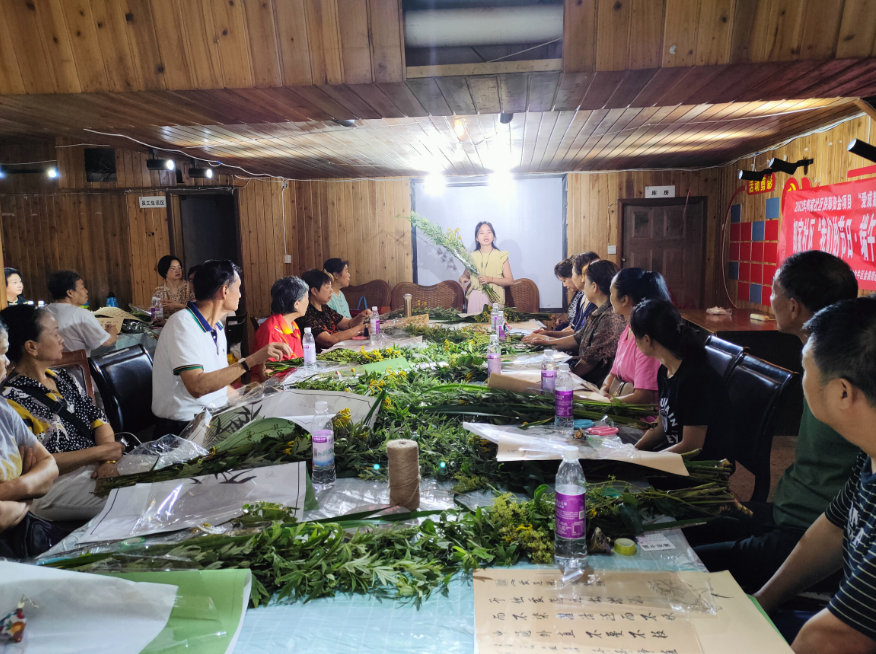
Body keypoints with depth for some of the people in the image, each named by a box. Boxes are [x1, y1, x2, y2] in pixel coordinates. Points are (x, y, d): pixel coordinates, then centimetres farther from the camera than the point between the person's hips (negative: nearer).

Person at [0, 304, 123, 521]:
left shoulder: (62, 377, 12)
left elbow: (98, 419, 10)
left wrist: (108, 460, -8)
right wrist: (99, 451, -15)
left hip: (98, 469, 8)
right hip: (57, 485, -8)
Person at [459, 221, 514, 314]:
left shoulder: (501, 256, 1)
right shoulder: (472, 256, 8)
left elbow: (510, 280, -2)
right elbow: (466, 274, 22)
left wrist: (490, 279, -13)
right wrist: (462, 278, -1)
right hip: (475, 298, 2)